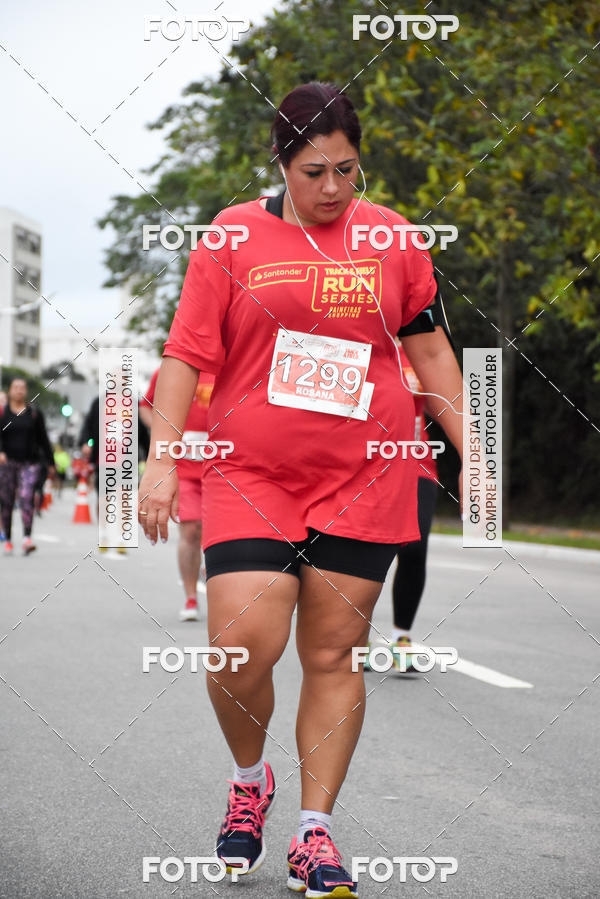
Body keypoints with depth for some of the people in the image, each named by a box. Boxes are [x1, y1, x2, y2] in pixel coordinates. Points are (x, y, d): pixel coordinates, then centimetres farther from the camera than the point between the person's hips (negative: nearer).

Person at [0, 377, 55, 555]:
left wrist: (50, 463, 13)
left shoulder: (34, 413, 9)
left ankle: (27, 539, -26)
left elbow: (43, 439, 13)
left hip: (30, 462, 0)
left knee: (26, 497, -17)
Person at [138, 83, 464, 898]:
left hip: (363, 479, 1)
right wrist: (161, 458, -7)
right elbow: (187, 354, 1)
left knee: (334, 654, 1)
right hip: (249, 474, -1)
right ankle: (250, 781, 16)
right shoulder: (231, 236, 2)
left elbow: (430, 350, 15)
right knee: (243, 642, -13)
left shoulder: (392, 239, 8)